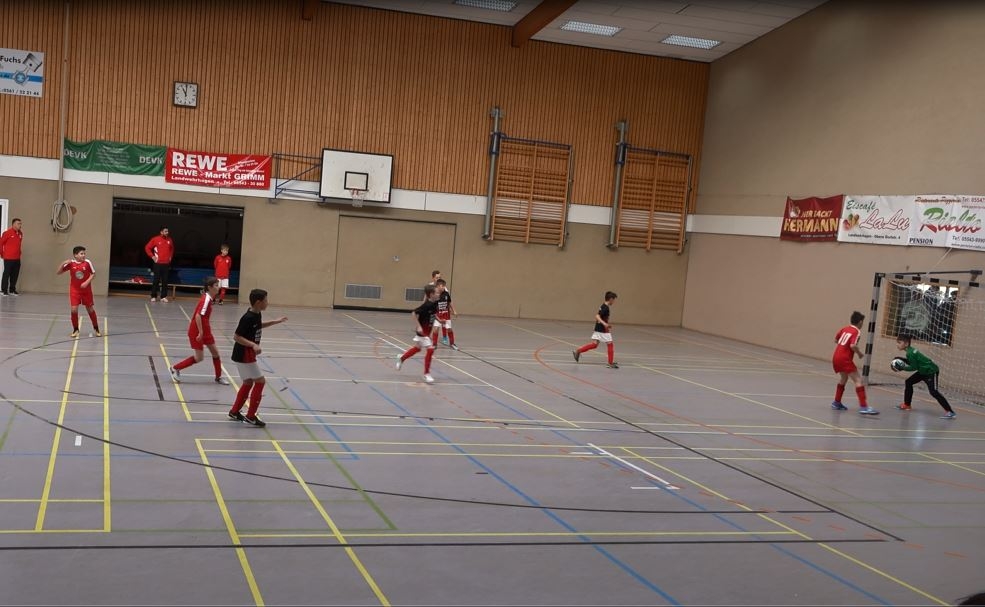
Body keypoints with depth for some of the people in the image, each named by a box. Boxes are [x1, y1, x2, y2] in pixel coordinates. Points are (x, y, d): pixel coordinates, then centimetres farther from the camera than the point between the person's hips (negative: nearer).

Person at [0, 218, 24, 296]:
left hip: (17, 258, 6)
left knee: (15, 275, 9)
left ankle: (12, 290, 18)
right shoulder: (7, 233, -10)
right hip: (8, 258, -6)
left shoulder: (20, 233, 7)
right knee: (6, 274, -1)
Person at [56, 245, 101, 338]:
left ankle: (96, 328, 24)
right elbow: (58, 272, -5)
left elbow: (93, 273, -4)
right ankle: (75, 329, 10)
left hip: (86, 290, 0)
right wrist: (63, 263, -22)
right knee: (74, 309, -8)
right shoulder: (71, 263, -9)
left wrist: (87, 282, -18)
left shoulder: (87, 262, -12)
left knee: (90, 309, 7)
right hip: (74, 290, 0)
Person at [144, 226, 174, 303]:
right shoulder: (155, 239, -5)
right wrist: (152, 256, -3)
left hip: (166, 264, 3)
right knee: (156, 280, 0)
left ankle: (163, 297, 9)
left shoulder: (170, 240, 7)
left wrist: (170, 257, 13)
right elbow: (147, 247, 1)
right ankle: (153, 296, 8)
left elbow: (172, 249, 25)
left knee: (165, 281, 3)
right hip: (158, 263, -3)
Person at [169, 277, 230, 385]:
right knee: (199, 357, -2)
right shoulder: (206, 299, -22)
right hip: (196, 331, -9)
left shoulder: (209, 298, 5)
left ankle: (218, 377, 20)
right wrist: (200, 332, -26)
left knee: (215, 352, 9)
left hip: (204, 330, 9)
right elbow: (198, 316, -28)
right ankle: (175, 369, 13)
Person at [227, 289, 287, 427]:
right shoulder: (248, 318, -24)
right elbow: (236, 337, -23)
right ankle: (251, 416, 2)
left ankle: (234, 412, 30)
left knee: (248, 382, 17)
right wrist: (253, 345, -32)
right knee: (260, 381, -4)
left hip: (248, 355, 9)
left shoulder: (257, 314, 3)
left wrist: (275, 322, 19)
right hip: (244, 356, -9)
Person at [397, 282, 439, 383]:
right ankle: (427, 374, -2)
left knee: (417, 348, 25)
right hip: (422, 331, -9)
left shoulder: (435, 303, -2)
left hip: (427, 331, 9)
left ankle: (401, 359, 46)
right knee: (430, 349, -12)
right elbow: (414, 313, -25)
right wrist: (419, 326, -25)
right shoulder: (426, 305, -25)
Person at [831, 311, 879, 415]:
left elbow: (836, 340, 26)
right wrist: (859, 353, -5)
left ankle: (836, 402, 33)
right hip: (845, 359, -8)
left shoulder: (844, 329, 13)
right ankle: (863, 407, -18)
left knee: (843, 378, 28)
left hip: (836, 357, 8)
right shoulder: (857, 332, -8)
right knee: (858, 381, -8)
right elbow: (853, 345, -21)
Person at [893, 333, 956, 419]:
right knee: (909, 382, 13)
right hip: (924, 371, 11)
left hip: (931, 371, -11)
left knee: (933, 391, -18)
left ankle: (950, 412, -20)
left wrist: (902, 368, -17)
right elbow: (914, 362, 11)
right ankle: (907, 404, 25)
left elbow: (914, 367, -22)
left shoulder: (910, 353, -23)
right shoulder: (910, 350, 6)